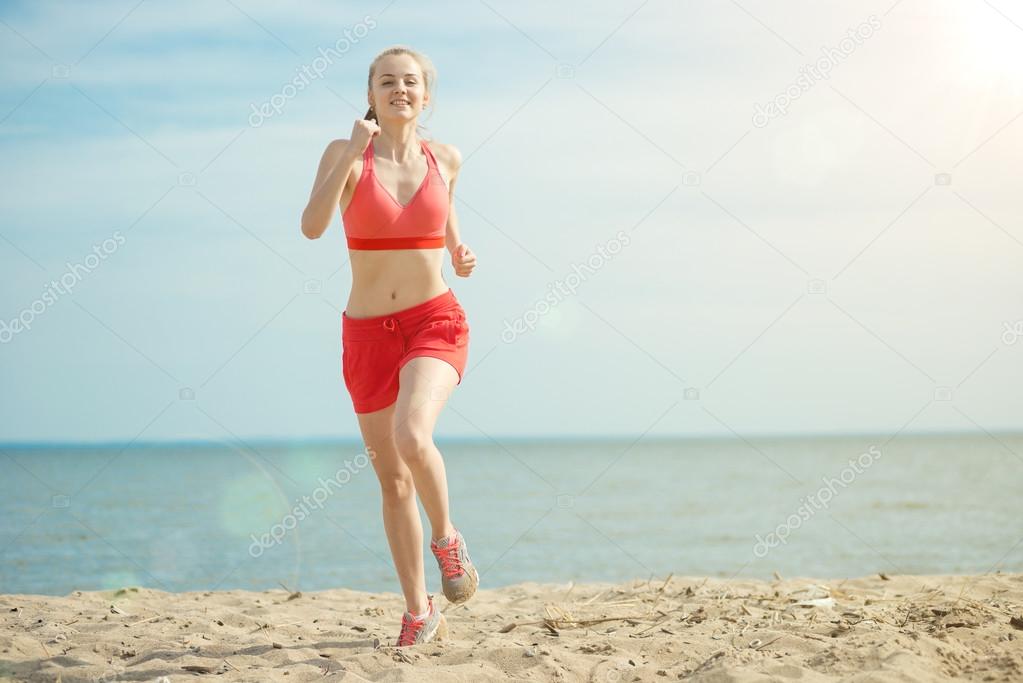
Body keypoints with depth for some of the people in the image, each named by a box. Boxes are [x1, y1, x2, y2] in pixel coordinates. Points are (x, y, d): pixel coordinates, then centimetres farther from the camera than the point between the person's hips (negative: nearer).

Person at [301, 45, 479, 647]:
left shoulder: (445, 158, 4)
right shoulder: (347, 154, -4)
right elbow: (313, 226, -19)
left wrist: (461, 255, 4)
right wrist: (352, 153, -24)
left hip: (435, 323, -1)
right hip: (369, 332, 1)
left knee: (412, 436, -30)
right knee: (394, 480, 8)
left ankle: (447, 537, -1)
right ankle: (420, 613, 23)